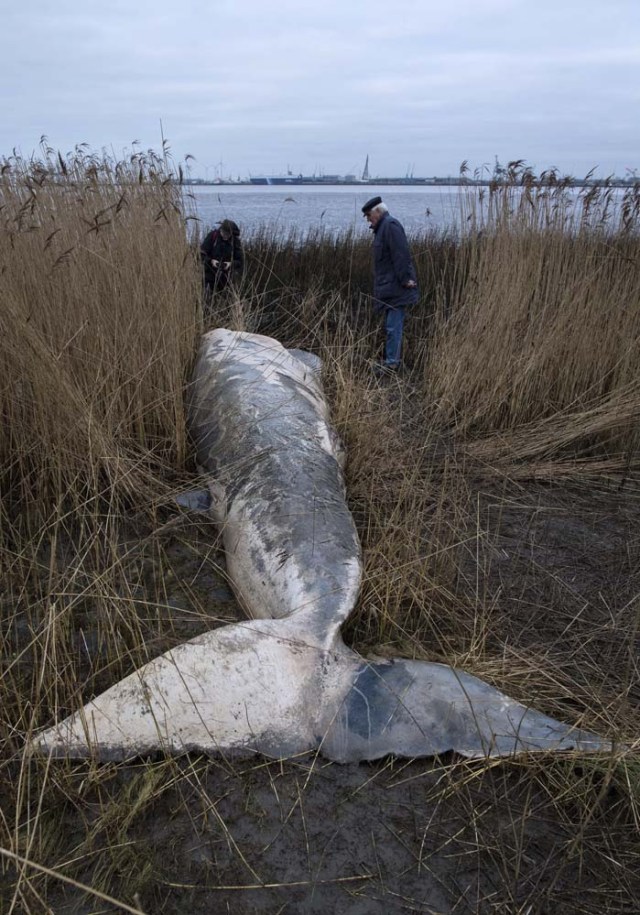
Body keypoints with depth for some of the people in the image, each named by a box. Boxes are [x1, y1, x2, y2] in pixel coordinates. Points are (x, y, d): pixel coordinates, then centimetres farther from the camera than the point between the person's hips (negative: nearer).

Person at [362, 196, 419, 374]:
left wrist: (405, 279, -24)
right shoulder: (383, 227, 20)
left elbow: (401, 255, -22)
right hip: (389, 287, 11)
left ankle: (391, 363, -7)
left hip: (396, 288, -11)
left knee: (393, 326, -9)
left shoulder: (391, 226, -14)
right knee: (391, 326, 16)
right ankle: (391, 359, 24)